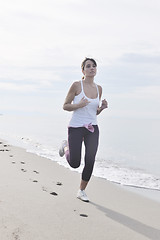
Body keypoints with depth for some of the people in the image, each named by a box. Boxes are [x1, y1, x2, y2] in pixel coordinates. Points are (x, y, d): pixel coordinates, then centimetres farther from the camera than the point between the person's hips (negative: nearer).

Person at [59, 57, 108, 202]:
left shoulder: (98, 88, 8)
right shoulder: (76, 85, -7)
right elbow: (65, 106, -2)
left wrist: (102, 107, -5)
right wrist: (78, 105, -20)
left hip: (92, 129, 4)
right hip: (76, 128, -4)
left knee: (90, 162, -5)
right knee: (75, 164, -1)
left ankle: (82, 191, 16)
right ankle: (66, 147, 33)